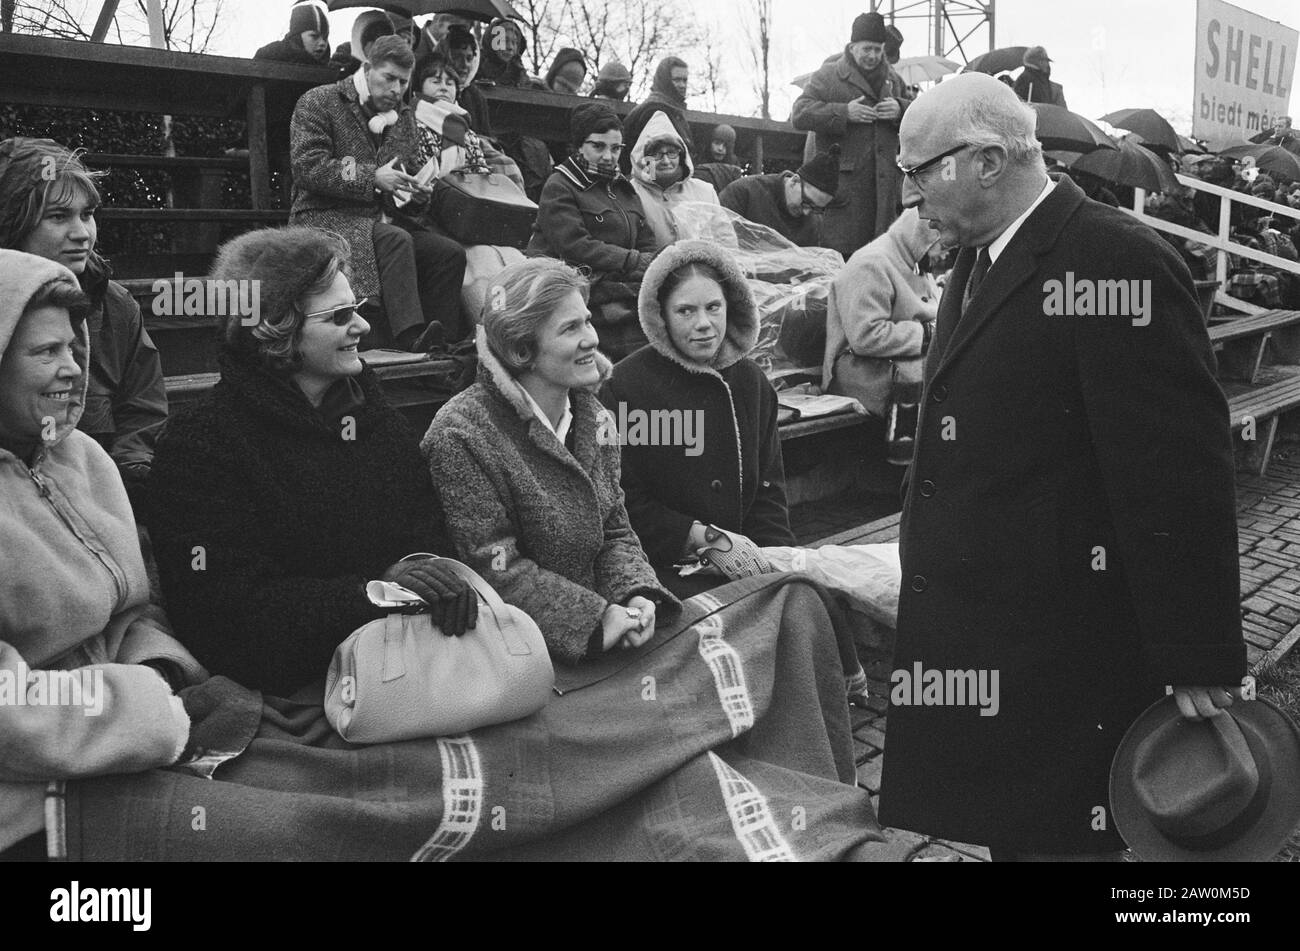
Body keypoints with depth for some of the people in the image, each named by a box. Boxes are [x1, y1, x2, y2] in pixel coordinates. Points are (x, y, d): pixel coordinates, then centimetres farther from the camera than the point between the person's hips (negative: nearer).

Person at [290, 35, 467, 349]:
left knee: (451, 252, -17)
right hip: (326, 218, -6)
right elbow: (307, 168, -12)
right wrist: (373, 178, -18)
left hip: (379, 220, 6)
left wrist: (417, 191, 1)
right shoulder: (319, 102, 0)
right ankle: (412, 340, -45)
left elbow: (410, 171, 28)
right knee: (396, 240, -35)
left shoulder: (404, 116, 20)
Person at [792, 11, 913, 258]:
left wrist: (900, 109, -3)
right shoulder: (827, 77, 2)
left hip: (884, 181, 5)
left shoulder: (892, 79, 18)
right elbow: (799, 115, -7)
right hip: (842, 180, -5)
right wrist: (843, 112, -16)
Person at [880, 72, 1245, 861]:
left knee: (1059, 835, 4)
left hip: (1060, 644, -8)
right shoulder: (980, 263, 12)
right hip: (971, 631, 8)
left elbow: (1181, 475, -20)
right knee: (1002, 829, 17)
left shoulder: (1117, 261, -17)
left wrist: (1198, 662, -18)